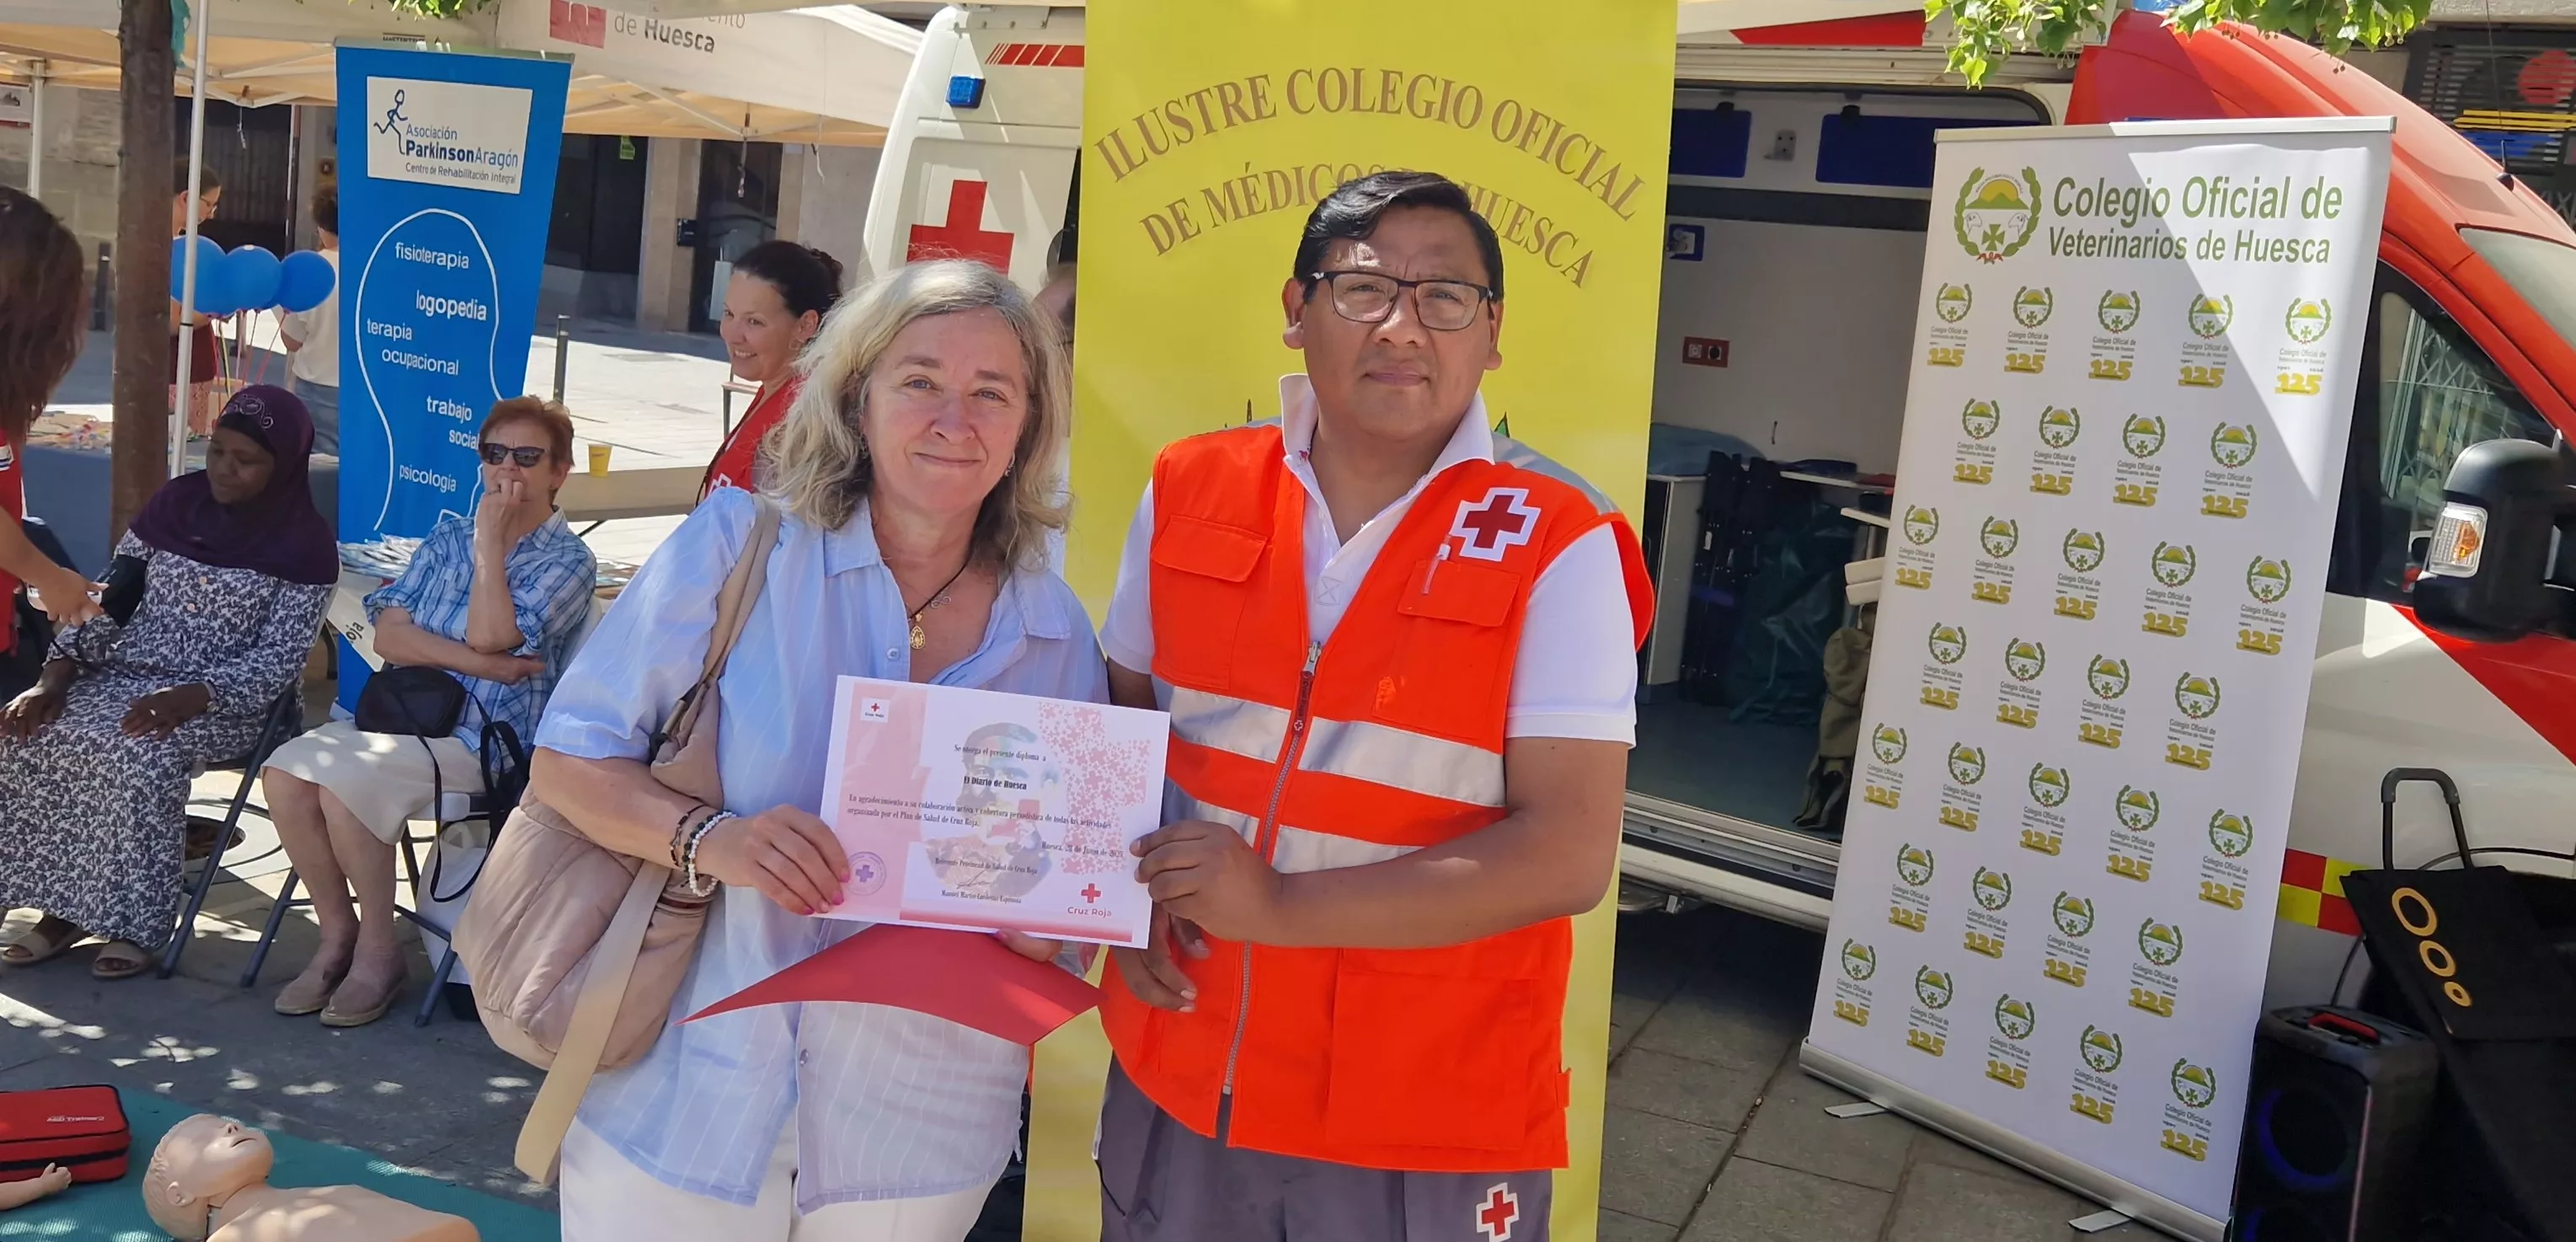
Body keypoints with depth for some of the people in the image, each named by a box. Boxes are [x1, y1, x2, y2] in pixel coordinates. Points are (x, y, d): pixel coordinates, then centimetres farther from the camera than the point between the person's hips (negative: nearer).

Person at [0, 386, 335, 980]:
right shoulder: (176, 502, 6)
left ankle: (137, 924, -16)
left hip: (223, 702, -5)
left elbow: (278, 661, -13)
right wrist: (54, 678, -8)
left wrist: (187, 698, -27)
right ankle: (65, 907, -8)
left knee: (137, 757, -33)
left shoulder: (305, 545, -8)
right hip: (123, 675, 5)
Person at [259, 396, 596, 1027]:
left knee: (345, 782, -27)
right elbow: (389, 634, 4)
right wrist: (477, 661, -11)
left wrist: (489, 540, -10)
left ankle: (378, 947, -8)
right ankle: (336, 933, -2)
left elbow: (491, 635, -17)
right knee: (286, 772, -19)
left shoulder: (568, 562, -1)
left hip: (482, 740, -6)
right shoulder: (448, 537, 16)